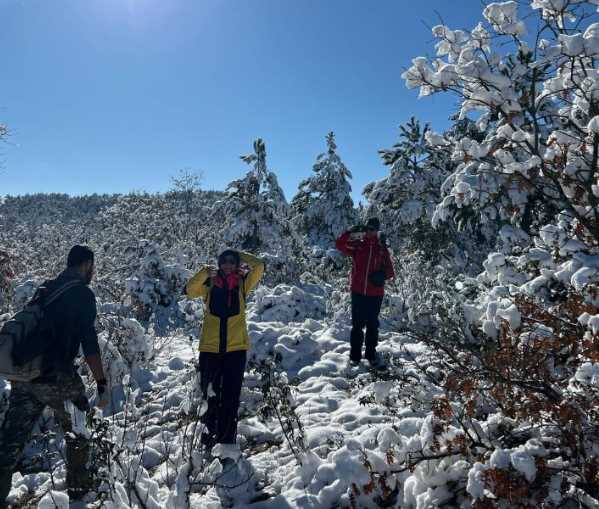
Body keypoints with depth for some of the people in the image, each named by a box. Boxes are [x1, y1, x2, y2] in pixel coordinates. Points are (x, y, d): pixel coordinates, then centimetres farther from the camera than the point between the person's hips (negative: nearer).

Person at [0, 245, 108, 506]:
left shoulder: (44, 288, 13)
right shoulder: (82, 293, -9)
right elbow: (89, 342, -15)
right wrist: (102, 384, -10)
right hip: (56, 377, -6)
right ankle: (78, 485, 30)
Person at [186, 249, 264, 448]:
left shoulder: (242, 283, 5)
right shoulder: (209, 283, 6)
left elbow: (259, 266, -6)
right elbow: (189, 290, -9)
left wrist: (239, 255, 4)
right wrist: (204, 273, -20)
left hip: (236, 347, -1)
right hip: (210, 347, 1)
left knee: (231, 396, 3)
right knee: (209, 392, 12)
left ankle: (227, 438, 13)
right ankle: (210, 430, 32)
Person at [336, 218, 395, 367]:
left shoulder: (382, 249, 6)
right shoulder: (357, 245, 3)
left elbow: (390, 270, 5)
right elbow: (339, 244, -3)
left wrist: (383, 274, -16)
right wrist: (352, 233, -14)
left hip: (375, 294, 1)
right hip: (358, 292, -1)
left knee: (372, 325, 11)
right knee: (357, 325, 7)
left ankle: (371, 354, 25)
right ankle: (355, 355, 18)